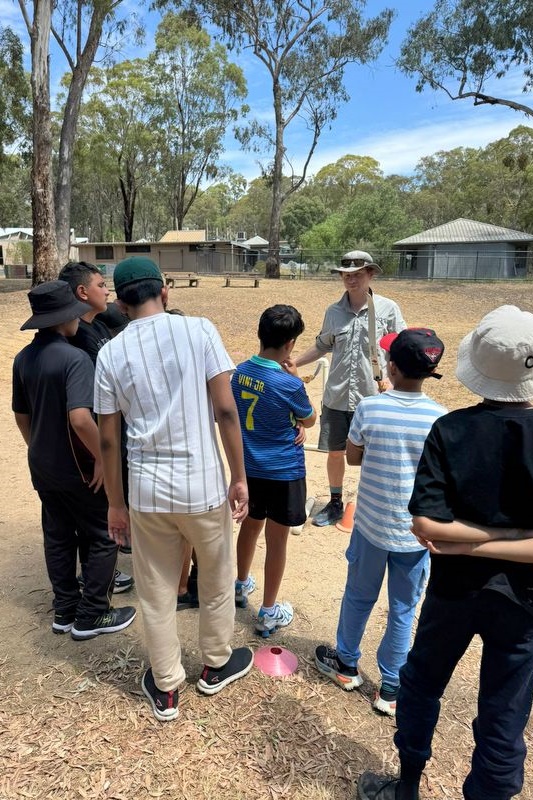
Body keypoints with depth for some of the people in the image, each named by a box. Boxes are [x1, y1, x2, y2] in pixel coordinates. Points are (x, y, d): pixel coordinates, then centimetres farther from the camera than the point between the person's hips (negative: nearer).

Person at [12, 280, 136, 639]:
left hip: (42, 466, 8)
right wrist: (103, 457, -20)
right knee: (102, 539, 8)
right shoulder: (75, 358, -22)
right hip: (77, 468, -8)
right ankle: (91, 616, 18)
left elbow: (21, 414, 12)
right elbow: (80, 418, -33)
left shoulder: (23, 358, 2)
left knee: (58, 537, 19)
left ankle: (65, 611, 31)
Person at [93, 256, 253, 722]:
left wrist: (115, 505, 12)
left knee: (156, 595, 18)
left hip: (147, 491, 2)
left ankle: (166, 689, 36)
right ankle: (216, 666, 43)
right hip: (204, 485, -1)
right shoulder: (199, 330, -7)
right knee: (217, 582, 22)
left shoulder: (111, 353, -1)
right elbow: (226, 410, -11)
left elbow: (109, 440, 1)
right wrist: (240, 478, -3)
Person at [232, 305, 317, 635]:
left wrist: (289, 425, 1)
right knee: (277, 538, 8)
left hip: (249, 467, 6)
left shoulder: (241, 371, -5)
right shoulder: (289, 384, -23)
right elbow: (310, 419, -4)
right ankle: (269, 612, 21)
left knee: (250, 525, 24)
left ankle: (241, 585, 45)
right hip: (283, 471, -6)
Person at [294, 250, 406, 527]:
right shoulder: (334, 312, 2)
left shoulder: (387, 309, -6)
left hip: (372, 397, -3)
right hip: (337, 397, 3)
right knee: (335, 452, 14)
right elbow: (322, 346, 16)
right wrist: (292, 363, 10)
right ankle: (335, 503, 35)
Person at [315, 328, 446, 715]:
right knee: (403, 611, 16)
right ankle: (391, 689, 31)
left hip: (371, 525, 0)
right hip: (415, 533, 0)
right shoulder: (440, 418, -15)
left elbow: (352, 457, -3)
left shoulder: (368, 408, -16)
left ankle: (346, 664, 42)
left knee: (359, 597, 22)